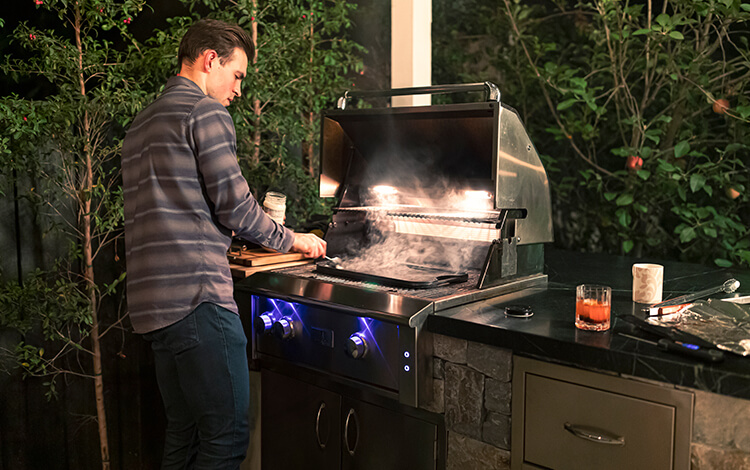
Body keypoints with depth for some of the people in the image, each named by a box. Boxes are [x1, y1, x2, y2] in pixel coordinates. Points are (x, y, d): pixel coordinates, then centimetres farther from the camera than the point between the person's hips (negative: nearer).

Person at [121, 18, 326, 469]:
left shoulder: (142, 123, 24)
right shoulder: (206, 112, -5)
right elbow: (234, 206, -9)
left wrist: (220, 231, 32)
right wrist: (292, 240, 6)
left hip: (152, 303, 10)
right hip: (196, 296, -10)